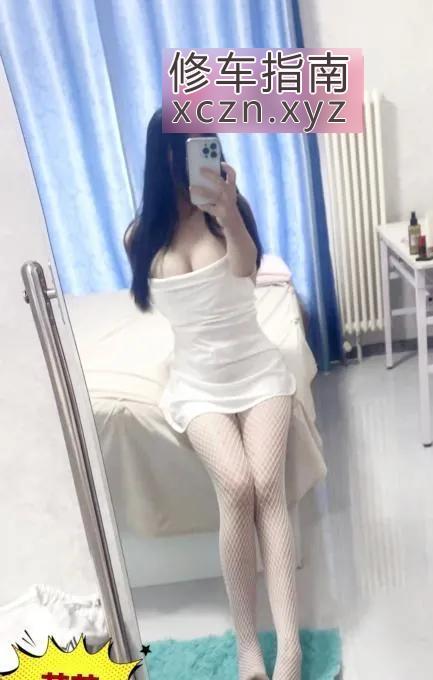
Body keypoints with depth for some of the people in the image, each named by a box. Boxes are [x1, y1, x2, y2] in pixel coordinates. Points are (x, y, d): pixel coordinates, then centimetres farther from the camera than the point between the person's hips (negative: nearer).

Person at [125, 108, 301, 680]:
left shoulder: (229, 209, -5)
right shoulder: (142, 236, 1)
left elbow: (246, 264, -26)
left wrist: (227, 214, -44)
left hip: (258, 369, 0)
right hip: (198, 384, 0)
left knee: (268, 487, -22)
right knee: (236, 486, -24)